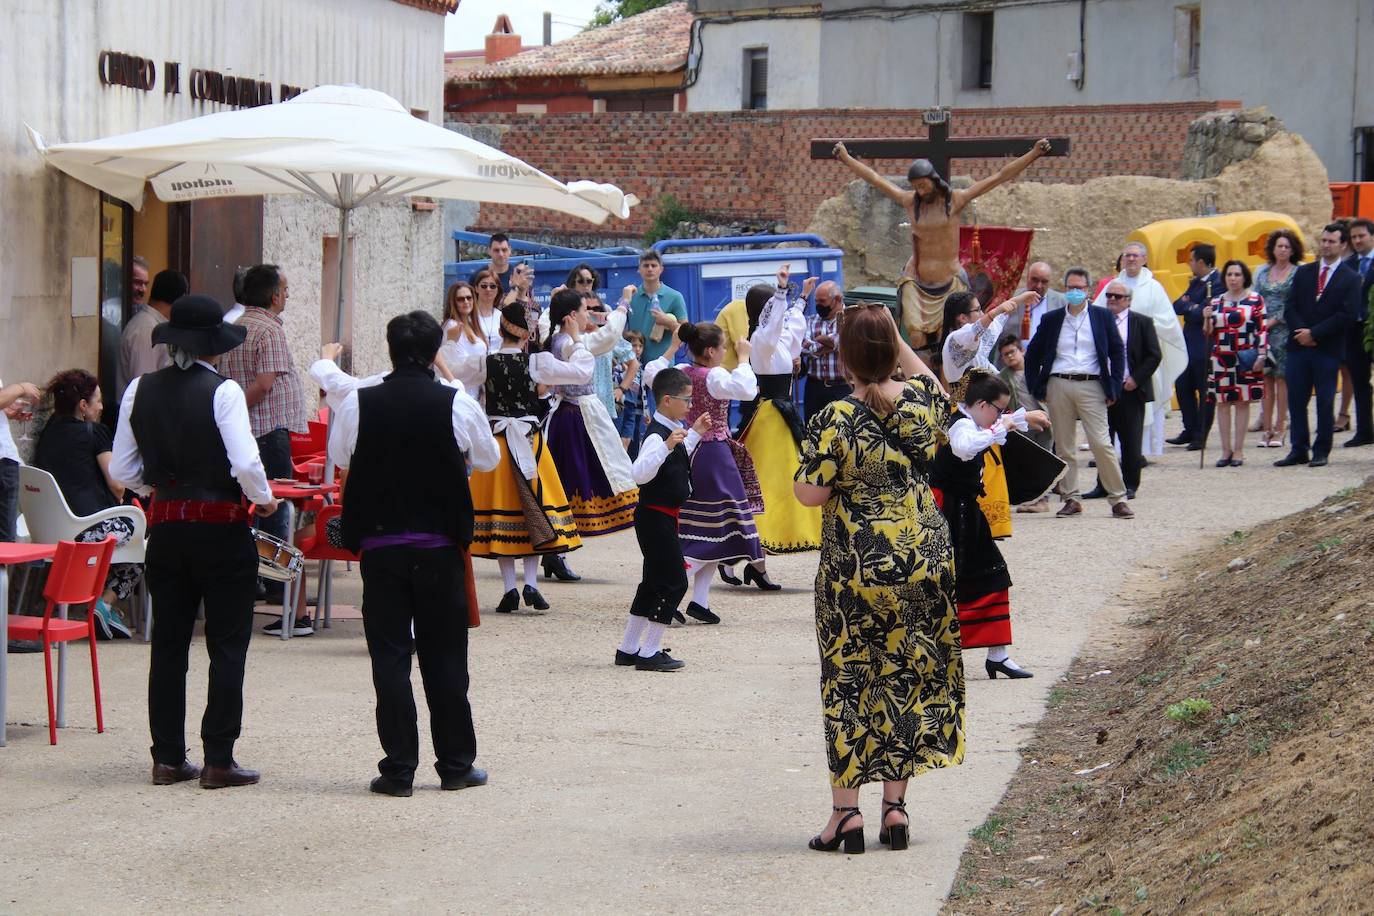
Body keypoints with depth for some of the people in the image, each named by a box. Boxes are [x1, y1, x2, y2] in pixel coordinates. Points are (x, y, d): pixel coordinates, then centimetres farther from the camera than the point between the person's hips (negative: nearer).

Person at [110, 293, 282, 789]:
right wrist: (265, 499, -2)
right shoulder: (222, 391, -13)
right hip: (221, 526, -5)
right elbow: (245, 464, -21)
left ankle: (168, 757, 12)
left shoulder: (141, 391, 2)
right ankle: (218, 759, 0)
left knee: (168, 643, 11)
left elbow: (122, 470, 4)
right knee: (227, 645, 2)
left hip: (165, 526, 5)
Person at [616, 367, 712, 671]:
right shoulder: (657, 435, -21)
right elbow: (640, 473, -35)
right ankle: (649, 654, -5)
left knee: (654, 583, 15)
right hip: (655, 517, -11)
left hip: (663, 517, 11)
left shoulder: (672, 431, 11)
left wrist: (694, 434, 29)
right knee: (674, 582, -8)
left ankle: (628, 649, 22)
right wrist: (667, 446, -44)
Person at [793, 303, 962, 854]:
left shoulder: (835, 420, -16)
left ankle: (846, 812, 6)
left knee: (849, 683, 6)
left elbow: (810, 494, -16)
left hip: (855, 568, -4)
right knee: (909, 677, 13)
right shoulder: (921, 399, -3)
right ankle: (895, 805, 16)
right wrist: (895, 335, 20)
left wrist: (806, 471, 5)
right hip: (925, 561, 4)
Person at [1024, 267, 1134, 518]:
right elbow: (1032, 354, 16)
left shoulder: (1103, 317, 7)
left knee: (1102, 444, -10)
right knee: (1064, 447, 4)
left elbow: (1117, 353, 9)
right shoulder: (1051, 319, 11)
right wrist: (1037, 389, 8)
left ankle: (1118, 499, -4)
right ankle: (1071, 499, 11)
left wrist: (1113, 389, 1)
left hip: (1091, 386, -2)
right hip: (1058, 387, 2)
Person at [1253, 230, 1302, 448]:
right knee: (1266, 378, 3)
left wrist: (1274, 321, -10)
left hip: (1283, 330, -4)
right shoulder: (1262, 272, 13)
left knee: (1281, 378, -3)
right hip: (1262, 330, 4)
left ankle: (1280, 428, 0)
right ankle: (1267, 428, 5)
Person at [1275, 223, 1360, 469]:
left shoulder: (1350, 279, 1)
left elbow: (1347, 315, -8)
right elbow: (1291, 307, 8)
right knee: (1296, 400, 3)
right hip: (1299, 346, 3)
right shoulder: (1303, 272, 13)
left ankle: (1321, 451, 8)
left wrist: (1314, 333, -12)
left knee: (1325, 402, 1)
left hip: (1328, 349, -3)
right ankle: (1298, 450, 9)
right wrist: (1301, 332, -10)